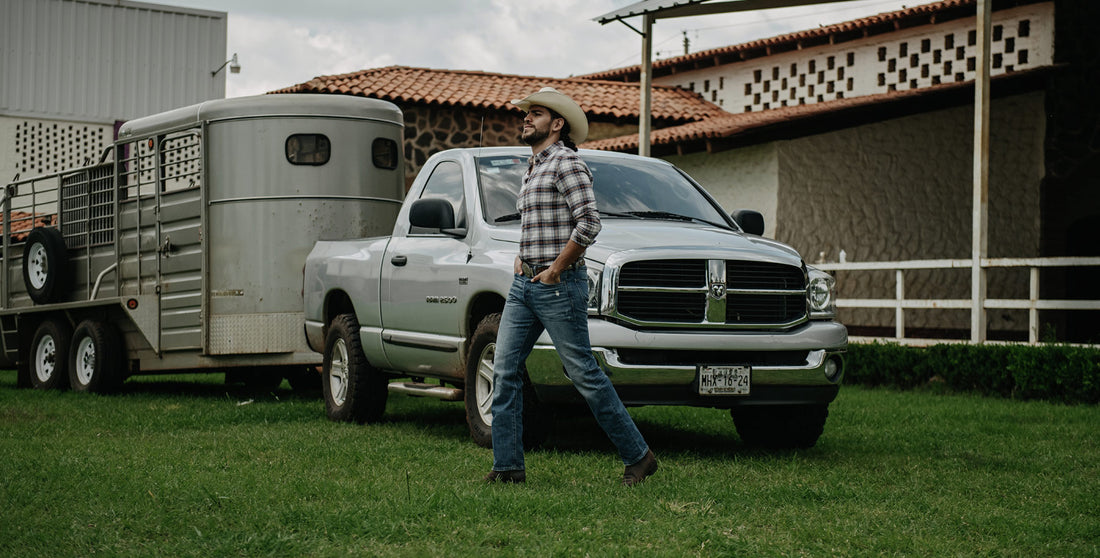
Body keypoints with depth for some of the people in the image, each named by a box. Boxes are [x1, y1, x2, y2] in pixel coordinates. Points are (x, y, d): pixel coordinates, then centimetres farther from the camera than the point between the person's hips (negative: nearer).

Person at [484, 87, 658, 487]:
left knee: (584, 374, -5)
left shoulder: (566, 162, -9)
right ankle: (507, 465, 4)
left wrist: (555, 270, -16)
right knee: (505, 370, 1)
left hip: (558, 286, -9)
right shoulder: (534, 168, 19)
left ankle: (638, 456, 5)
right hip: (524, 285, 9)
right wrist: (522, 257, 15)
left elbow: (588, 223, -20)